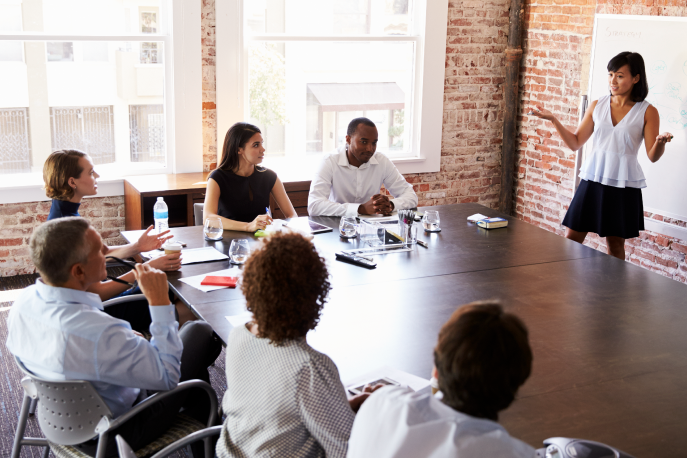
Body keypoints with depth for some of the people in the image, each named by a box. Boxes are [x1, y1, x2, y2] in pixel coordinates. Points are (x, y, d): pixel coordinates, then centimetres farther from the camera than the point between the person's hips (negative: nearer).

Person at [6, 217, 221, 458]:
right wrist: (160, 300, -26)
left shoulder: (22, 303, -15)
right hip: (112, 437, -7)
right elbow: (168, 376, -27)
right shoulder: (99, 334, -41)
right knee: (199, 332, 5)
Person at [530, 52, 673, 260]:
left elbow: (653, 156, -3)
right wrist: (553, 119, -2)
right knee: (572, 238, 3)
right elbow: (575, 143, 9)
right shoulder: (597, 106, 7)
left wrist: (661, 142, -25)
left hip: (623, 186, -3)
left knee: (615, 245, 6)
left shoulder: (647, 112, -2)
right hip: (592, 180, 3)